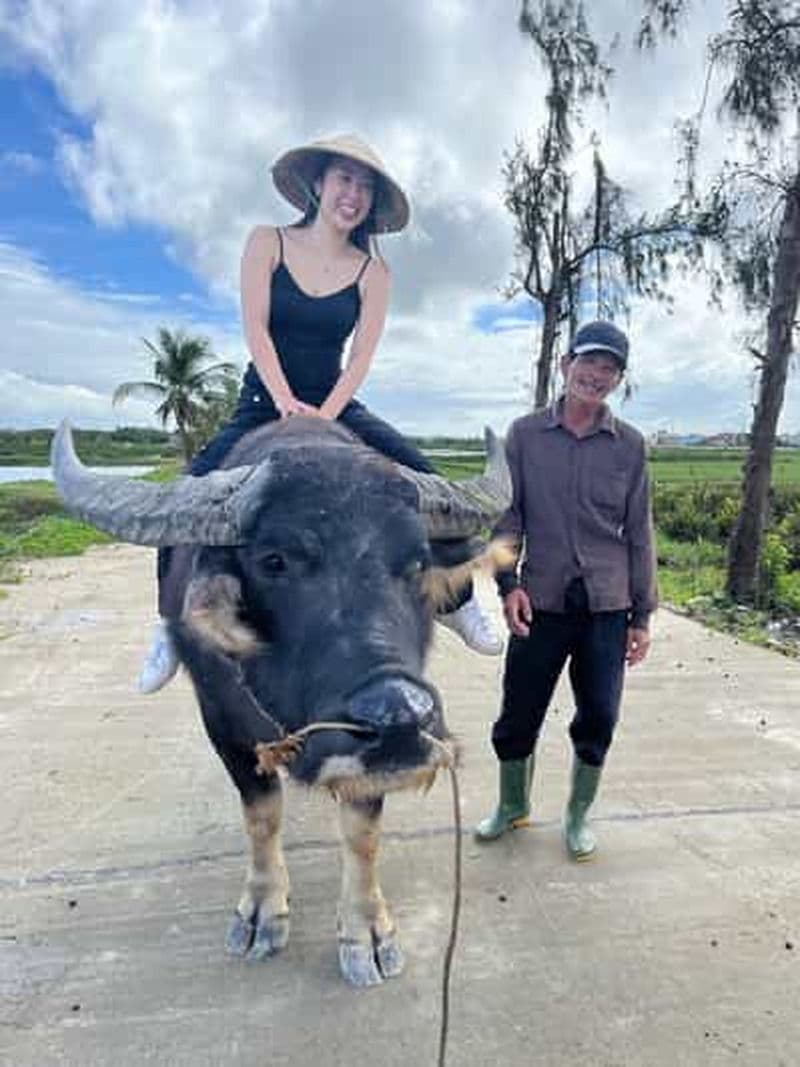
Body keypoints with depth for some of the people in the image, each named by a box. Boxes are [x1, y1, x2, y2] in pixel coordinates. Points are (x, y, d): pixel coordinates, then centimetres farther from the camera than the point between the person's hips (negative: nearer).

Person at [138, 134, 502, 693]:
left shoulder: (373, 272, 2)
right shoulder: (268, 242, 0)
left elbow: (361, 357, -6)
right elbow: (256, 327, -10)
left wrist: (322, 417, -21)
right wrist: (286, 401, -24)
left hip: (336, 404, 1)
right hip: (264, 400, 0)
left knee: (421, 476, -19)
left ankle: (457, 599, -3)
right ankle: (171, 626, 0)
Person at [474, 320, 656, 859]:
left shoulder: (629, 444, 3)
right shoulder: (524, 434, 1)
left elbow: (639, 533, 6)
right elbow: (507, 514, 2)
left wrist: (643, 615, 5)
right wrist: (509, 582, -12)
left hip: (608, 606, 1)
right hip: (541, 602, 0)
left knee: (598, 720, 8)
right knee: (518, 715, 8)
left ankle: (578, 817, 32)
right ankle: (513, 805, 35)